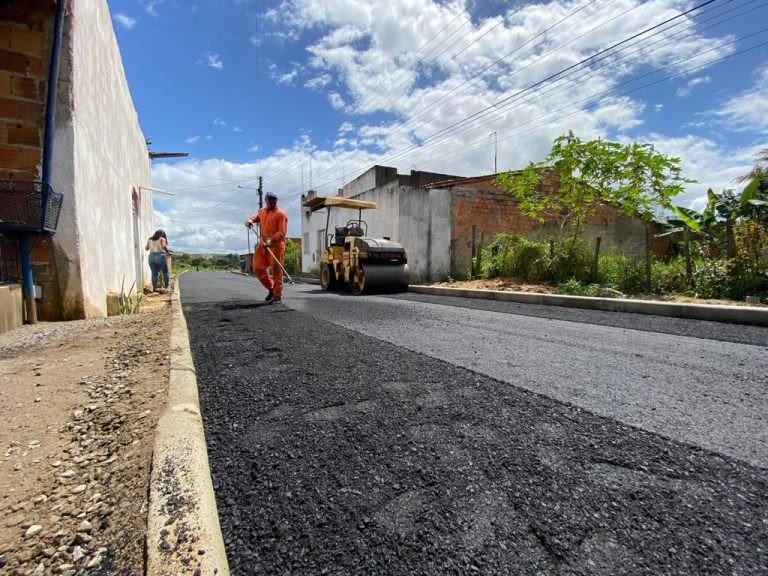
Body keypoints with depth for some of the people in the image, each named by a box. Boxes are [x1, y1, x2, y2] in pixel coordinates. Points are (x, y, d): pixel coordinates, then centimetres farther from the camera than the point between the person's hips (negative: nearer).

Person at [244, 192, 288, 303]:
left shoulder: (281, 214, -3)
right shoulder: (261, 212, 19)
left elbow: (282, 232, -10)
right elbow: (253, 218, 24)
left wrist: (271, 240, -23)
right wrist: (249, 221, -1)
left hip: (276, 245, -7)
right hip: (263, 244, 7)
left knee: (276, 270, -6)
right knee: (258, 268, 6)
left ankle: (278, 295, 1)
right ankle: (271, 289, 22)